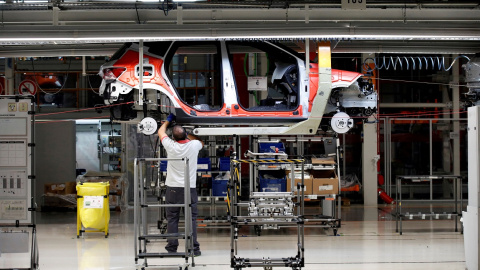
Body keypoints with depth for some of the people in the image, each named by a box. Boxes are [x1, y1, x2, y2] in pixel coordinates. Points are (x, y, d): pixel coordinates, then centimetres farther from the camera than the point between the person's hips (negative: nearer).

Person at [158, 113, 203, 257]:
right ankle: (194, 247, -2)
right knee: (191, 218, 2)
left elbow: (161, 132, 13)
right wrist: (188, 134, 30)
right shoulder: (194, 145, -6)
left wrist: (168, 120, 28)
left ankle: (172, 247, 7)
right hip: (190, 188, 0)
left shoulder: (171, 146, -9)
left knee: (172, 219, 7)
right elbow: (201, 142, 22)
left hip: (173, 188, 0)